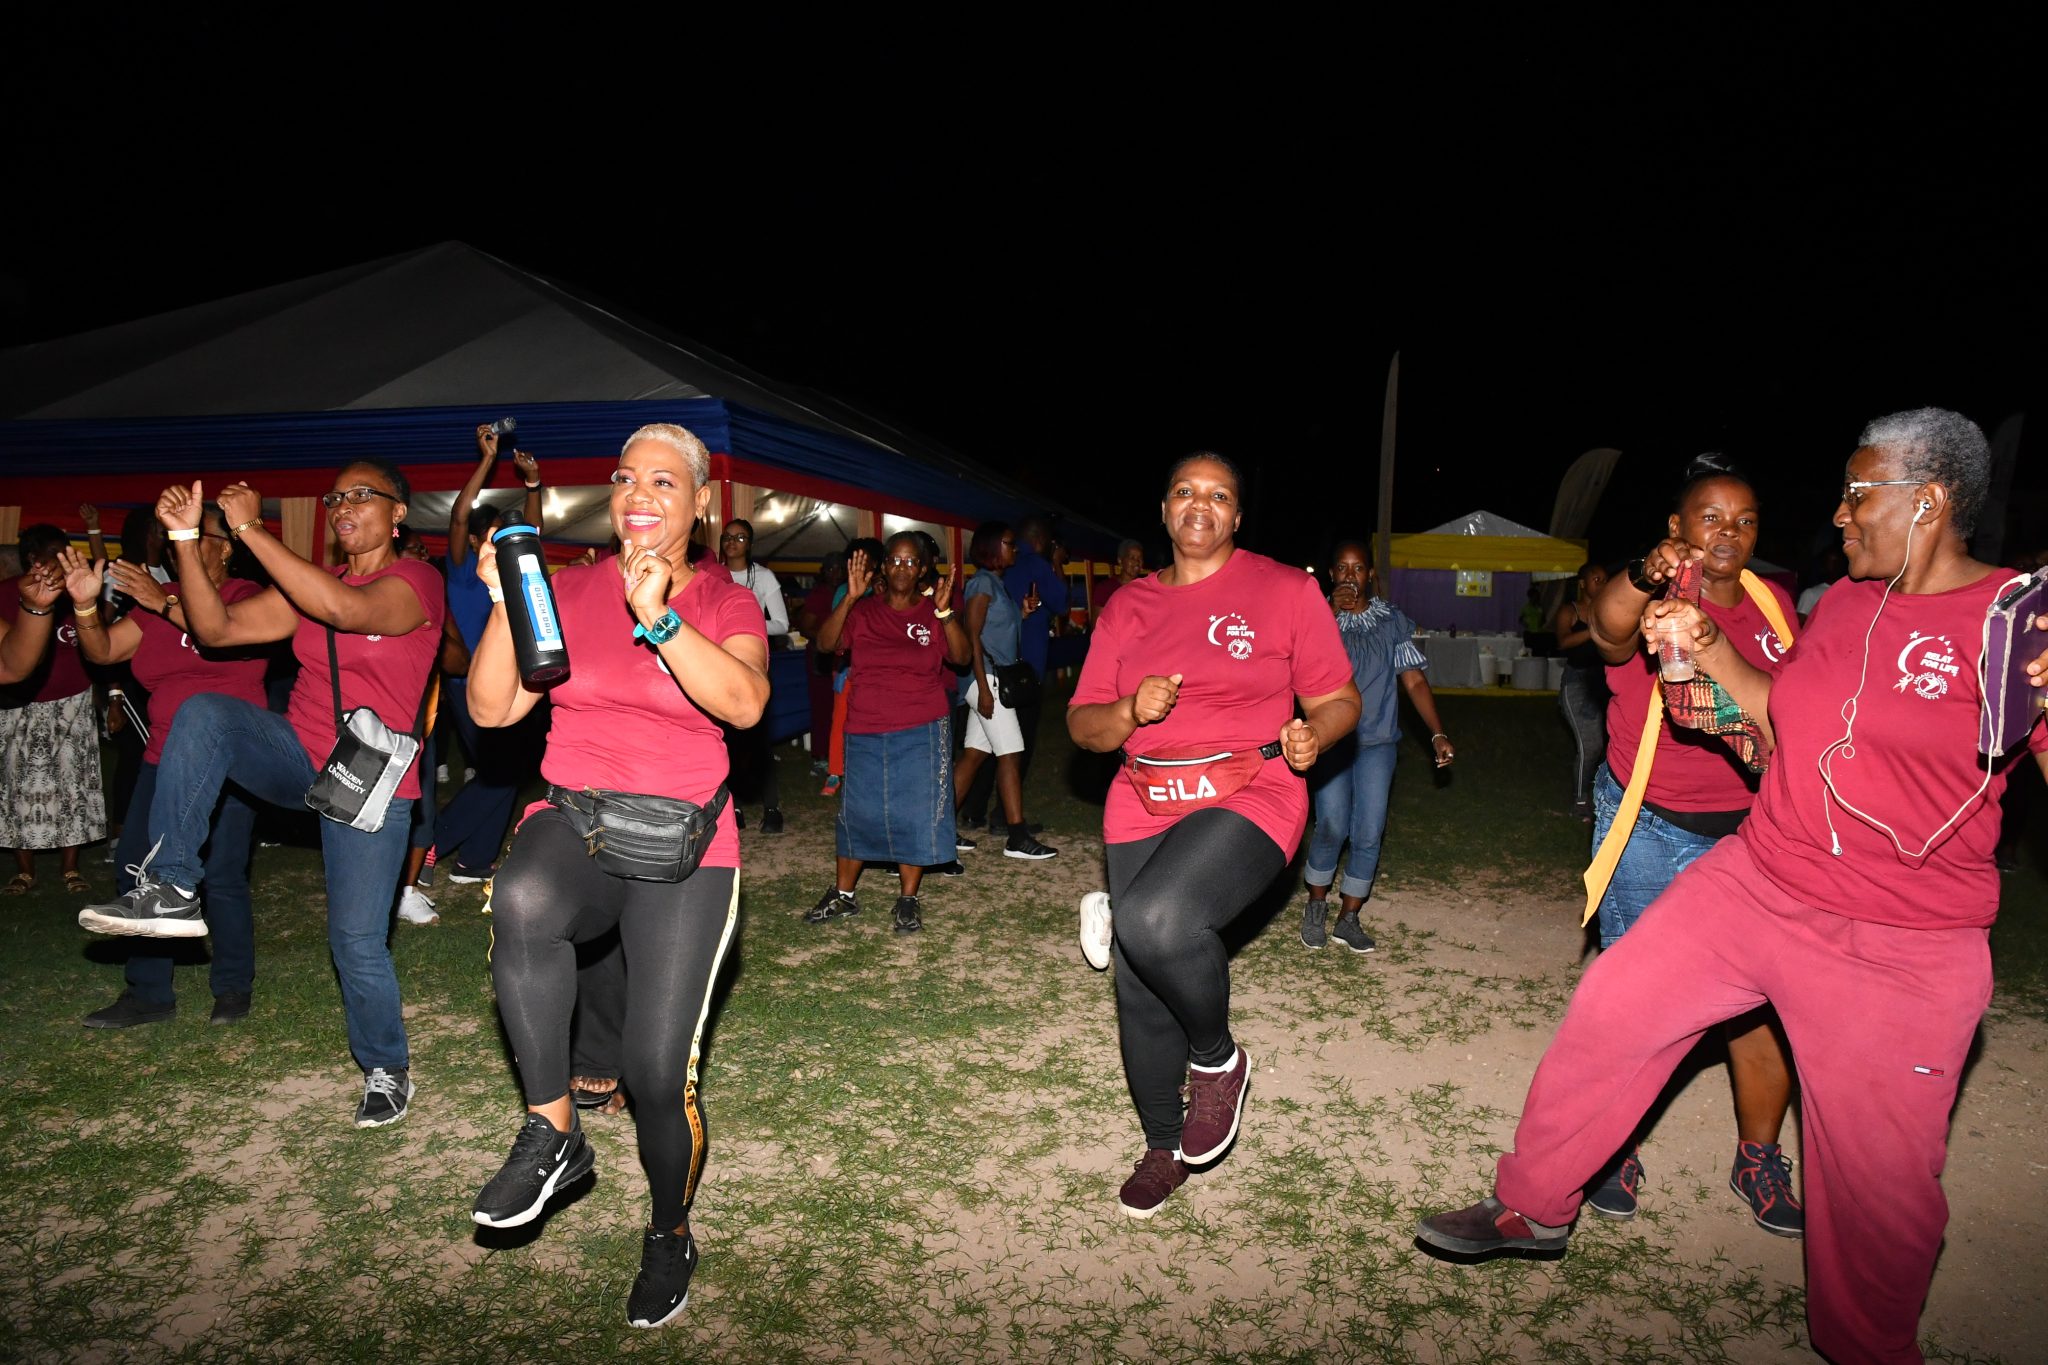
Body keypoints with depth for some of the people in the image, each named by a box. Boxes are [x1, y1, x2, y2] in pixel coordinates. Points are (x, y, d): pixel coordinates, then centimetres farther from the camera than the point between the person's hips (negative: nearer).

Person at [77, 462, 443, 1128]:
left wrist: (250, 529, -25)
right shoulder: (307, 586, 10)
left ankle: (387, 1069, 19)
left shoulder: (415, 581, -10)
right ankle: (170, 890, -20)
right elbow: (215, 629, 2)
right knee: (203, 712, -24)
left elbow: (343, 608, -31)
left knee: (357, 942, -6)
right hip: (296, 757, 6)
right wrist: (186, 540, -9)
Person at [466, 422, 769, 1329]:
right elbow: (492, 709, 2)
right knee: (521, 901, -36)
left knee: (659, 1070, -5)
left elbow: (744, 702, -19)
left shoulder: (726, 604, 3)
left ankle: (670, 1236, 25)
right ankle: (553, 1135, -15)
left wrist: (658, 618, -29)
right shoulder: (567, 591, 9)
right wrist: (505, 604, -10)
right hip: (573, 820, 2)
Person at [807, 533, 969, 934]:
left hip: (921, 731, -1)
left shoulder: (934, 613, 1)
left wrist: (945, 610, -25)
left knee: (916, 812, 2)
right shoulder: (862, 611, 3)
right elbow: (825, 644, -10)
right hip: (865, 731, 1)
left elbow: (962, 656, -12)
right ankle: (843, 894, 24)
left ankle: (908, 899, 15)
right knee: (858, 810, 9)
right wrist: (849, 598, -22)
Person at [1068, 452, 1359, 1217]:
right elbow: (1082, 725, 11)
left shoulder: (1286, 590, 2)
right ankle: (1164, 1148, 34)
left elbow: (1339, 700, 5)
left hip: (1249, 798, -4)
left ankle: (1217, 1059, 0)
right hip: (1145, 808, 5)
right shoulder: (1129, 605, 12)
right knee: (1141, 995, 9)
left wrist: (1312, 736, -17)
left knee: (1154, 922, -31)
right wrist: (1131, 711, -11)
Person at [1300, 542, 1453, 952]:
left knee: (1368, 833, 0)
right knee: (1333, 828, -10)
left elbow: (1415, 680, 4)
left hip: (1377, 741, 2)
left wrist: (1438, 734, -4)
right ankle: (1316, 905, 15)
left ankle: (1348, 918, 16)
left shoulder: (1393, 621, 6)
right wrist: (1333, 613, -20)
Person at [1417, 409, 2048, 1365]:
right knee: (1610, 1010, 4)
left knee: (1879, 1174, 8)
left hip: (1898, 953, -5)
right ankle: (1532, 1207, 22)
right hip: (1750, 883, 6)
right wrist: (1704, 642, 8)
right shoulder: (1845, 603, 6)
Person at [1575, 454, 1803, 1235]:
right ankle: (1614, 1150, 20)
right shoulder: (1652, 602, -11)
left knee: (1764, 999, 3)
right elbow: (1607, 628, -37)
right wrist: (1647, 577, -58)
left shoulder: (1774, 606, 6)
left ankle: (1759, 1157, 24)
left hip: (1752, 828, 4)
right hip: (1651, 830, -4)